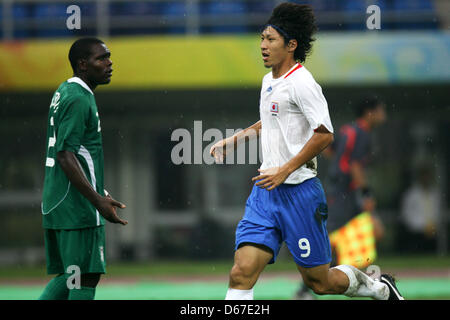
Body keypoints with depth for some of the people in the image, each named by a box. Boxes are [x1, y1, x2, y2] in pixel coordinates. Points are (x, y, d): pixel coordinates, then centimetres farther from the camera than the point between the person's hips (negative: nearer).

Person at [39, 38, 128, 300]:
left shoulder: (65, 92, 17)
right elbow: (65, 155, -21)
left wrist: (100, 194, 29)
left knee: (69, 276, 12)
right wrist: (98, 200, -25)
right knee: (85, 278, -6)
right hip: (78, 208, -10)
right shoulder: (79, 99, -14)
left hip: (58, 205, 10)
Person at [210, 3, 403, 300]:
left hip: (299, 191, -7)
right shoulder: (269, 81, 14)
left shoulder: (301, 82, -13)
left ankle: (380, 288, 31)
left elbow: (324, 134, -19)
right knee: (241, 273, -10)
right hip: (266, 190, 7)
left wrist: (285, 171, -21)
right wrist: (234, 140, 21)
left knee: (318, 281, 4)